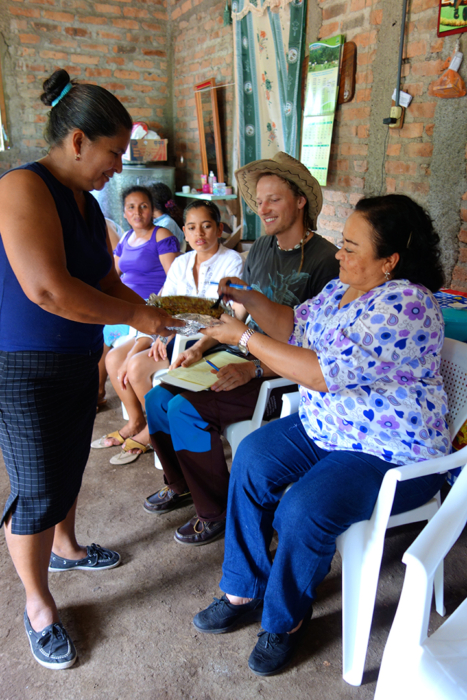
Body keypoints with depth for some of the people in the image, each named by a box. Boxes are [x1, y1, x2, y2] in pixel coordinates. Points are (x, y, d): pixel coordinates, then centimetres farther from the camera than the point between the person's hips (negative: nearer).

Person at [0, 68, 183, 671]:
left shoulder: (86, 203, 10)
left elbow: (106, 282, 14)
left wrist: (159, 315, 0)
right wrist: (134, 317, -20)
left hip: (79, 362, 9)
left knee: (69, 467, 23)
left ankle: (65, 547, 48)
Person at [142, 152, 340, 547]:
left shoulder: (324, 260, -15)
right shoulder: (261, 248, 10)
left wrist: (254, 370, -25)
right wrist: (200, 348, 2)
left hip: (287, 377, -8)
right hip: (249, 359, 8)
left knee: (186, 410, -22)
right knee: (158, 398, -3)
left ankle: (217, 514, 0)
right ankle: (180, 485, 23)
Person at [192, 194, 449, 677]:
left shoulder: (404, 305, -26)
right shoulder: (344, 288, 4)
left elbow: (325, 373, -31)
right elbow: (296, 326, 12)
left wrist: (244, 337, -26)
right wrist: (246, 297, -5)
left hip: (392, 456, -9)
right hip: (326, 428, 9)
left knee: (302, 511, -26)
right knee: (251, 459, -7)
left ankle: (285, 619, 5)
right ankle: (244, 591, 8)